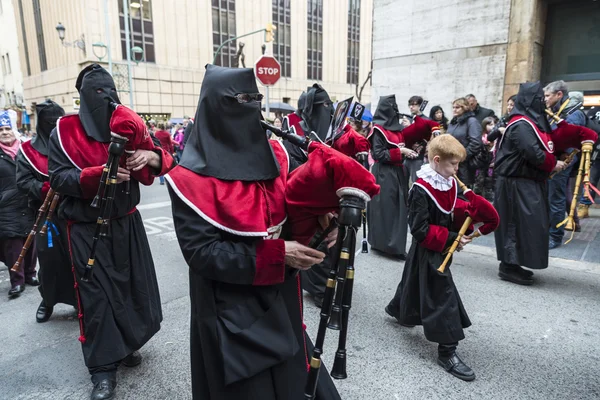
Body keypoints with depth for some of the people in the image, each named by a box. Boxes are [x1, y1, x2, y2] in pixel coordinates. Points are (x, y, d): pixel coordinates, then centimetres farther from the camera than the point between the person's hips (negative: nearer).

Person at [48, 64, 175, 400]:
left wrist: (149, 156, -24)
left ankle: (126, 344, 33)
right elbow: (58, 178, -11)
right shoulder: (66, 130, -4)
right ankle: (103, 367, 14)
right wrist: (99, 173, -28)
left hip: (127, 222, 3)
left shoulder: (129, 125, 3)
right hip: (87, 228, -3)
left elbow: (165, 161, 0)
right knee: (96, 293, 1)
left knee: (134, 284, 9)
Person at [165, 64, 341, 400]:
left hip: (279, 297, 6)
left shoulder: (274, 155, -1)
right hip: (231, 311, -5)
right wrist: (277, 254, -25)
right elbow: (201, 253, -20)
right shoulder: (193, 178, -17)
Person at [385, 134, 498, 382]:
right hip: (427, 251, -9)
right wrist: (451, 238, -25)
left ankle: (396, 309, 51)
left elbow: (453, 211, 11)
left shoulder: (449, 183, 2)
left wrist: (471, 211, -8)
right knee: (442, 294, -5)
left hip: (440, 247, 9)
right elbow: (421, 230, -26)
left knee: (417, 281, 26)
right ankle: (447, 352, 6)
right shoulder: (421, 190, -25)